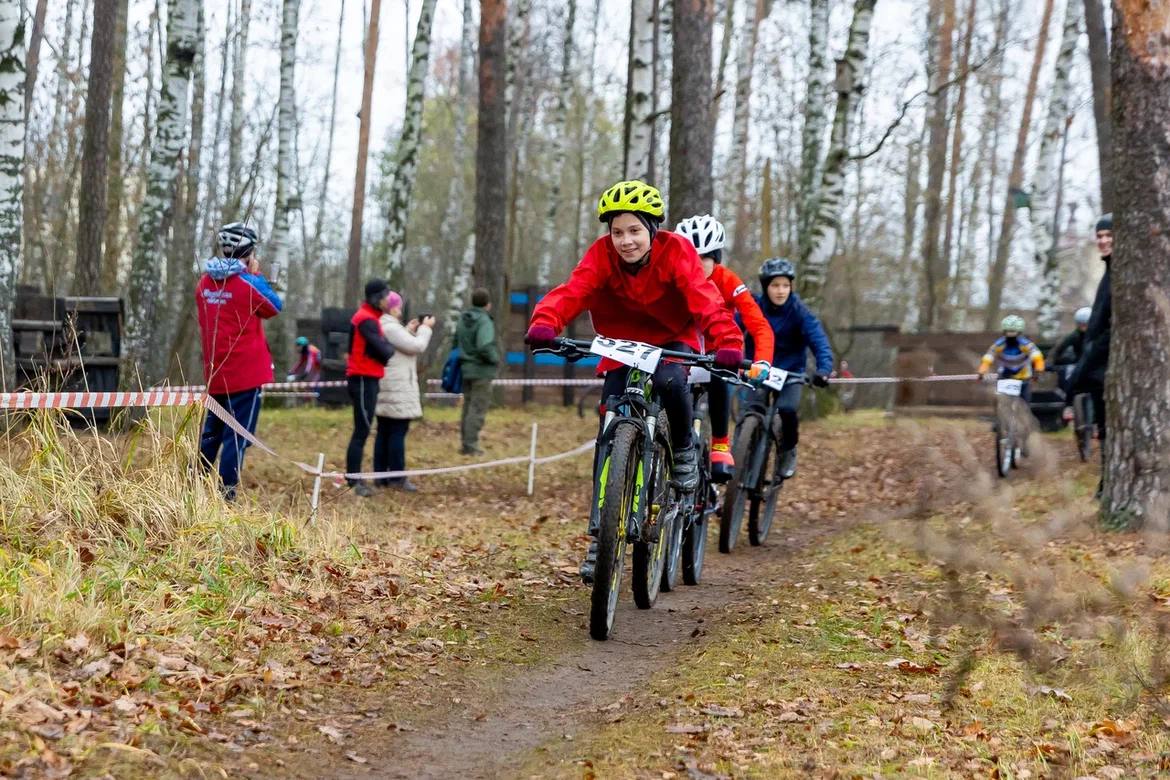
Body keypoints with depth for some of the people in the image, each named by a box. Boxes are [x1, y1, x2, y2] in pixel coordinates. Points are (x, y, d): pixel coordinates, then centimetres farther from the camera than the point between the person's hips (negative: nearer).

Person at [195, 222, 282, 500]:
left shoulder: (206, 282, 5)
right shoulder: (247, 283, -15)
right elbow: (274, 307, -2)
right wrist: (258, 274, 3)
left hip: (215, 374, 6)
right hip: (246, 374, -6)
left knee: (211, 433, 18)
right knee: (237, 437, -3)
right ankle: (225, 494, -4)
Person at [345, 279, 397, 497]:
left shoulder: (368, 317, 17)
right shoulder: (367, 320, -15)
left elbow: (379, 347, 16)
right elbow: (384, 351, -20)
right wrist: (392, 346, -1)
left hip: (366, 380, 10)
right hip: (364, 380, -10)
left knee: (362, 430, 13)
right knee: (362, 432, -10)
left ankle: (354, 478, 17)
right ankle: (353, 480, -10)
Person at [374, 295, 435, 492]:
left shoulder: (379, 327, 15)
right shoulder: (391, 328, -17)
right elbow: (417, 346, -15)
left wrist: (408, 330, 20)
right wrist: (425, 328, -1)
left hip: (384, 388, 10)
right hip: (397, 390, -10)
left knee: (383, 432, 11)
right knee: (398, 432, -7)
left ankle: (380, 475, 13)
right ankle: (397, 477, -6)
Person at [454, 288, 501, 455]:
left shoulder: (462, 321, 7)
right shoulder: (484, 322, -16)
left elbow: (456, 343, 12)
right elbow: (485, 347, -27)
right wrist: (495, 359, -11)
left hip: (466, 370, 7)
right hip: (482, 371, -7)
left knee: (468, 407, 14)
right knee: (477, 409, -4)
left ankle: (466, 443, 19)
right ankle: (470, 445, -6)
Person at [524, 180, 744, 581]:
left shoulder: (676, 252, -23)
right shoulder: (602, 255, -18)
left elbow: (705, 299, -36)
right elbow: (572, 291, -34)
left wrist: (728, 342, -54)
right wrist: (544, 324, -55)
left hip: (672, 341, -2)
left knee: (668, 380, -37)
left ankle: (684, 449, -6)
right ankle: (600, 535, -2)